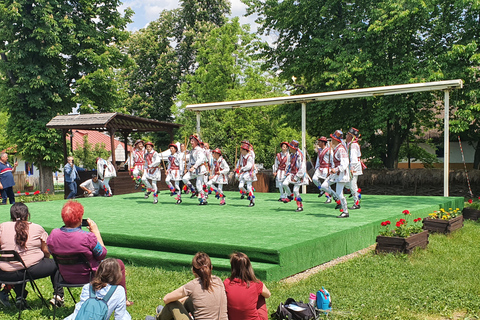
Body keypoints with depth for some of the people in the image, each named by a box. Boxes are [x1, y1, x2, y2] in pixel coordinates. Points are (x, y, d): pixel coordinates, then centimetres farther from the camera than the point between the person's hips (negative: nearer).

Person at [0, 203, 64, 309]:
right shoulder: (37, 228, -1)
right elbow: (46, 252, 4)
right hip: (32, 270, -3)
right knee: (55, 264, 22)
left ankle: (20, 297, 25)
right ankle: (58, 295, 21)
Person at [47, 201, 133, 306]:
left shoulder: (53, 235, -16)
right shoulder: (88, 237, -31)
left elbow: (51, 251, 5)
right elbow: (102, 255, -14)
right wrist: (96, 231, -9)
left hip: (66, 277, 6)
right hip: (87, 277, -6)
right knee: (119, 264, 18)